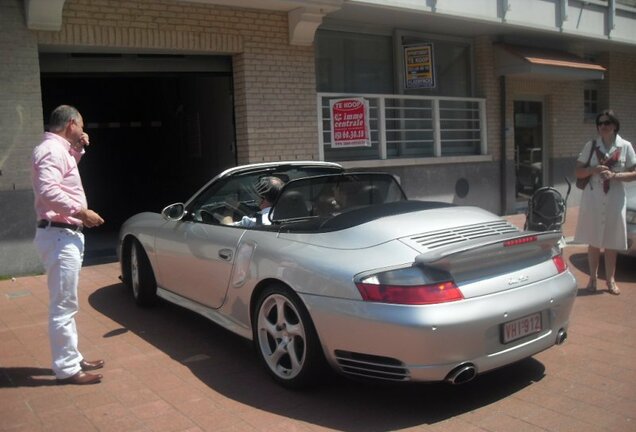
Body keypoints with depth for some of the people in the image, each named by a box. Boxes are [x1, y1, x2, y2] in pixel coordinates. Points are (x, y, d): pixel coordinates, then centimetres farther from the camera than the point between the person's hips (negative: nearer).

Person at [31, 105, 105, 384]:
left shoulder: (59, 149, 16)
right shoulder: (51, 149, -14)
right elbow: (49, 191, -28)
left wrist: (78, 149, 22)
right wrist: (82, 212, -21)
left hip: (66, 235, 11)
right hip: (59, 235, -11)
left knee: (66, 304, 16)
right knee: (63, 306, -6)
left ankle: (72, 359, 25)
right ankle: (67, 369, 1)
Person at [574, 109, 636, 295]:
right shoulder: (591, 145, 2)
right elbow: (579, 172, 3)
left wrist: (614, 175, -15)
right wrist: (593, 170, -16)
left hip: (615, 200, 0)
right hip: (593, 199, 0)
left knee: (611, 243, 6)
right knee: (593, 241, 6)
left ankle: (610, 279, 19)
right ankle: (593, 277, 18)